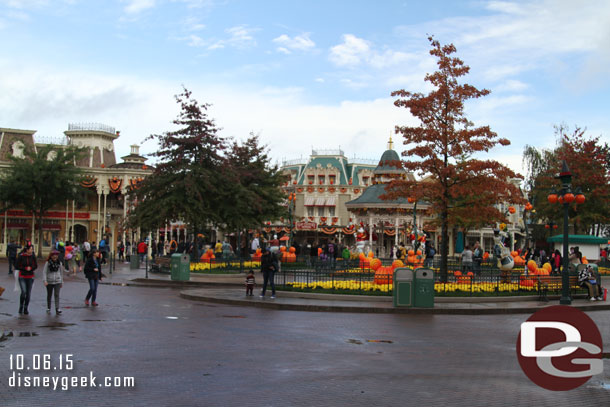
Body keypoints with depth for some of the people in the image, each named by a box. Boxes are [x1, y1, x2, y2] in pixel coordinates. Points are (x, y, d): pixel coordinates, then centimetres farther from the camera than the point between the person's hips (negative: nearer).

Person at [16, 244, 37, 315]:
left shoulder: (33, 256, -1)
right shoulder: (21, 256, -9)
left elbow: (36, 266, 8)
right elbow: (16, 266, -7)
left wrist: (30, 268, -12)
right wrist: (25, 268, -14)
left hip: (30, 277, 3)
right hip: (22, 277, -3)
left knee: (28, 294, 2)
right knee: (23, 292, -17)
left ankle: (25, 309, 16)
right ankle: (21, 307, 5)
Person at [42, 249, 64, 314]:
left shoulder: (59, 263, 5)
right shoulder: (47, 263, -3)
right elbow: (44, 272, -7)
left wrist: (62, 282, 17)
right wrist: (44, 281, -19)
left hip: (57, 281, 1)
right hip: (49, 282, -1)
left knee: (57, 295, -12)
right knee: (49, 295, 11)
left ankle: (57, 309, -19)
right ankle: (48, 308, 26)